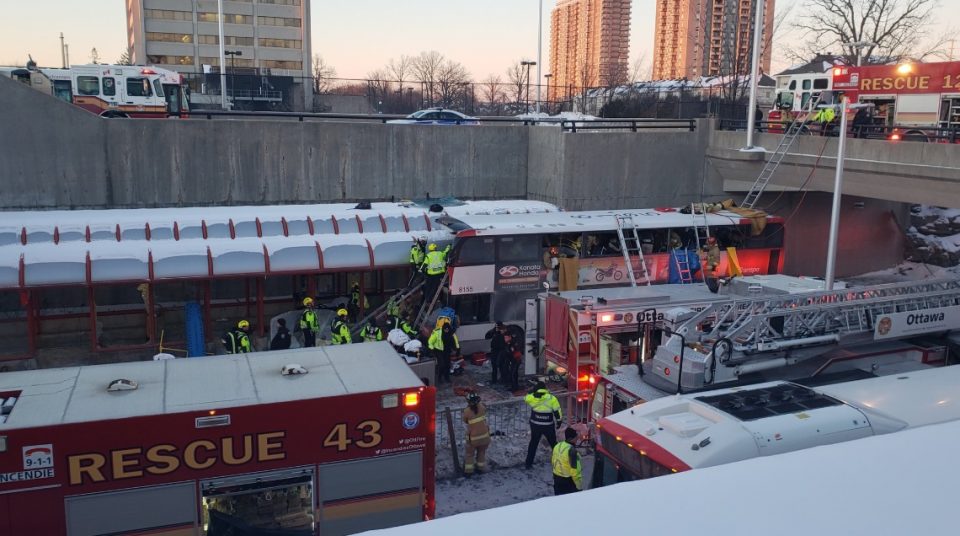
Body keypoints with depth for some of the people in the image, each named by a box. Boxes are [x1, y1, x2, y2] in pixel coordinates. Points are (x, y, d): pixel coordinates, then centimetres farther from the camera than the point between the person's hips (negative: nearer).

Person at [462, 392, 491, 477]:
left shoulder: (467, 411, -18)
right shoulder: (481, 407, -11)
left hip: (473, 438, -3)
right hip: (485, 436, 3)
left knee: (469, 454, 17)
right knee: (481, 452, 25)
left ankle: (468, 471, 19)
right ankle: (480, 468, 36)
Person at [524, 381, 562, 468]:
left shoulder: (532, 397, -10)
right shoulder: (552, 398, -12)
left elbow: (525, 398, 12)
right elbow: (557, 412, -8)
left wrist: (533, 391, 12)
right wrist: (559, 422, 6)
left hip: (535, 425, 1)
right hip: (548, 426, -1)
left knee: (533, 443, 17)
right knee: (553, 443, 19)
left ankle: (528, 463, 18)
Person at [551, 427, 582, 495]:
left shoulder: (557, 445, -2)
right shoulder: (571, 450, -26)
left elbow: (553, 461, 11)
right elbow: (575, 470, -24)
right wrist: (579, 485, -16)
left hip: (557, 477, 8)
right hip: (569, 480, -8)